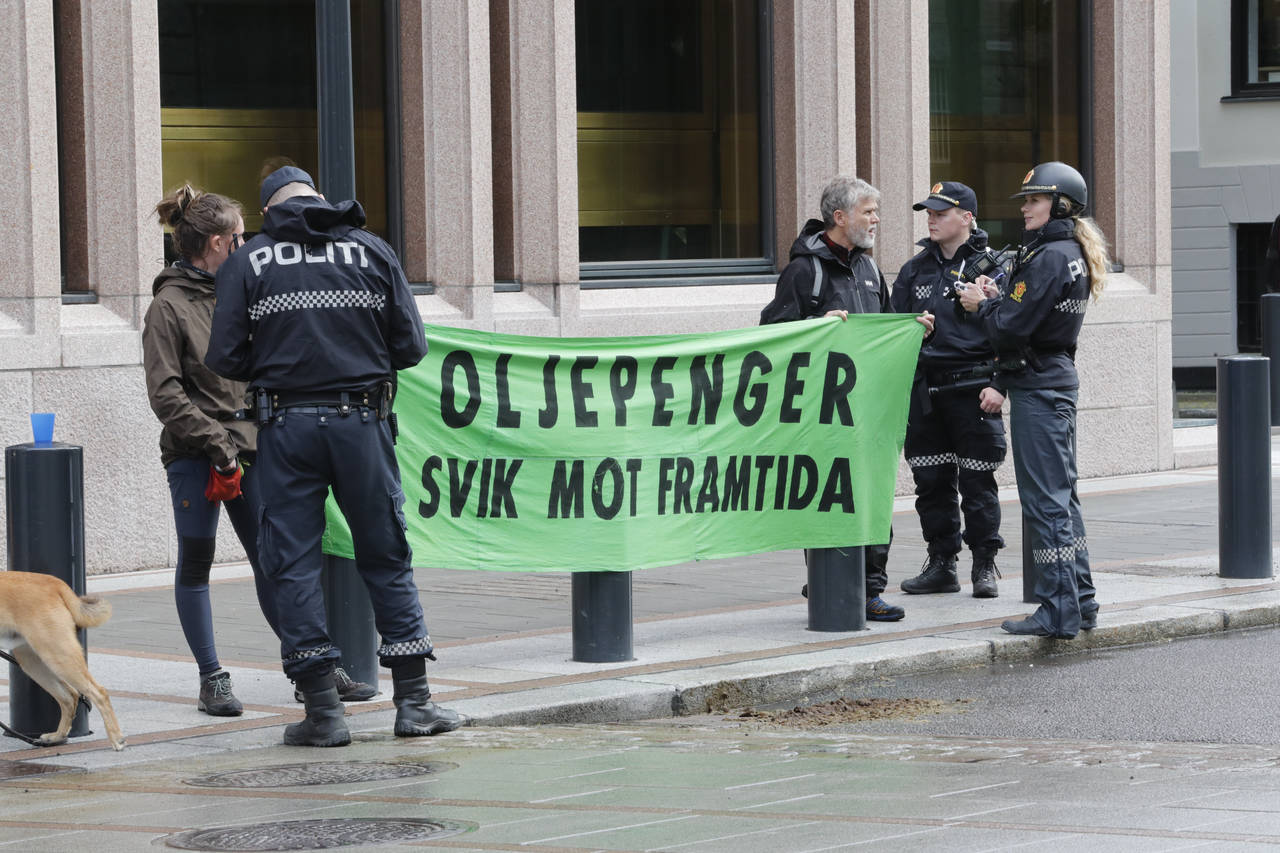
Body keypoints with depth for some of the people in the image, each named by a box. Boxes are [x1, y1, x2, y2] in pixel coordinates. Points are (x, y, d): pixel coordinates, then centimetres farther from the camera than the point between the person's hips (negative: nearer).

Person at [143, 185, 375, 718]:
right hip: (195, 457, -6)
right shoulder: (168, 307, -7)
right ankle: (212, 680, 9)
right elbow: (165, 395, -12)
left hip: (250, 448, 6)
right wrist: (217, 444, -16)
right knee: (196, 565, 4)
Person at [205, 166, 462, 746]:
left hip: (286, 424, -1)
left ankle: (323, 710, 2)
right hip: (361, 420, 1)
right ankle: (414, 702, 10)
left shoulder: (246, 263, 2)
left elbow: (224, 357, -1)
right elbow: (410, 347, 4)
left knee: (294, 563, 4)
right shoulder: (373, 251, 7)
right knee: (386, 556, 10)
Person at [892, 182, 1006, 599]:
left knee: (977, 482, -1)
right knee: (931, 482, 7)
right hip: (924, 390, 5)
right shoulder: (915, 270, 13)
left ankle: (985, 567, 8)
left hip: (972, 389, -5)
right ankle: (941, 564, 15)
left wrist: (999, 385, -10)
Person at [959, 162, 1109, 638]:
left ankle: (1058, 611, -7)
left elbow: (1013, 329, -19)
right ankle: (1080, 603, 19)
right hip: (1059, 381, 10)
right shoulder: (1073, 254, 14)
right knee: (1061, 495, 15)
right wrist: (998, 300, 4)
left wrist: (982, 305, -1)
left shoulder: (1049, 258, -18)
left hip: (1037, 386, -10)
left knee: (1044, 499, -7)